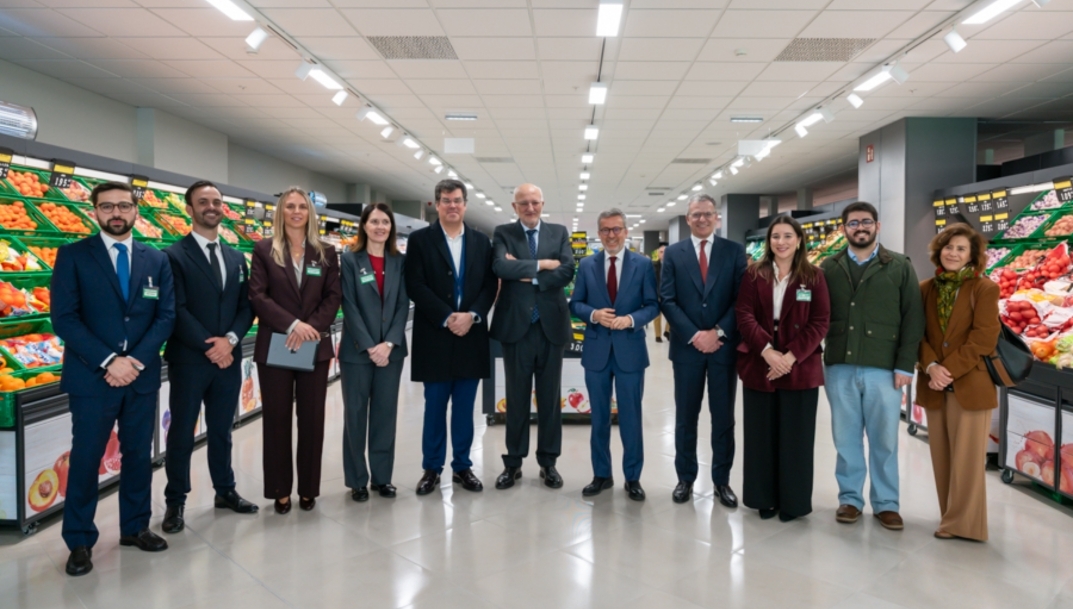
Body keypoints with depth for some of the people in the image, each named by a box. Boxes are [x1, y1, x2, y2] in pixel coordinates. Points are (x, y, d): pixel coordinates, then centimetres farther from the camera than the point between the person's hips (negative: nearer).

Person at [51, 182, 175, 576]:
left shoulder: (157, 260, 8)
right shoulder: (72, 256, -1)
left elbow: (166, 316, 2)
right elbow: (64, 318, -8)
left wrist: (137, 359, -12)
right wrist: (108, 361, -17)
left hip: (143, 375, 3)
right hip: (91, 377, -3)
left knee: (139, 454, 11)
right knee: (86, 459, 4)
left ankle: (135, 527, 26)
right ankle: (80, 542, 17)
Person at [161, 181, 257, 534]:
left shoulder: (237, 258, 12)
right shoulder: (174, 255, -5)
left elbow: (247, 305, 7)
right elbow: (177, 310, -13)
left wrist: (231, 339, -10)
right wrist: (208, 347, -17)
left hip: (228, 358, 5)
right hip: (189, 359, -5)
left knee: (222, 430, 15)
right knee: (182, 433, 6)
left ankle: (225, 491, 28)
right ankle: (175, 502, 18)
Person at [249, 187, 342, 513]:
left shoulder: (326, 252, 8)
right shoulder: (264, 250, 2)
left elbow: (334, 296, 2)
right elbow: (257, 296, -6)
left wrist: (311, 327, -13)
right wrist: (292, 325, -17)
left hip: (315, 347, 2)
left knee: (312, 419, 6)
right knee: (277, 419, 5)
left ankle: (308, 489, 18)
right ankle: (280, 490, 16)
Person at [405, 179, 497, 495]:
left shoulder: (481, 242, 11)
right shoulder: (420, 240, 1)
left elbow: (490, 285, 5)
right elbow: (415, 286, -8)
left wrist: (471, 315, -12)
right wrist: (447, 318, -15)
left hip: (471, 335, 3)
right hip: (435, 336, -2)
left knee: (465, 406, 9)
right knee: (434, 406, 5)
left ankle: (462, 466, 20)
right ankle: (432, 468, 17)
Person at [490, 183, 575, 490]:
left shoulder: (559, 232, 7)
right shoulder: (503, 233, 2)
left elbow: (568, 271, -8)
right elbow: (500, 266, -17)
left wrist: (528, 275, -13)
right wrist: (541, 264, -16)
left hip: (551, 325, 1)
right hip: (516, 325, -1)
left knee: (550, 398, 9)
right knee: (517, 398, 8)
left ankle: (548, 462, 21)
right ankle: (513, 462, 19)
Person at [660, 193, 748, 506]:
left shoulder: (735, 251, 3)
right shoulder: (673, 253, 4)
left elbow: (741, 299, -2)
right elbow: (668, 301, -2)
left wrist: (718, 332, -13)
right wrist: (694, 335, -12)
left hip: (724, 345, 0)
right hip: (687, 346, 0)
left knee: (723, 417, 7)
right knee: (685, 417, 8)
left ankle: (722, 480, 19)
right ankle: (685, 478, 20)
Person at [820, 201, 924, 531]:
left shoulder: (900, 267, 4)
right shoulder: (829, 268, 8)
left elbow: (913, 320, 0)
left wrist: (905, 365, -6)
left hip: (884, 368, -1)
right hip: (840, 368, 1)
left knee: (885, 440, 7)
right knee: (846, 438, 9)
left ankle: (886, 503, 20)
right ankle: (850, 498, 22)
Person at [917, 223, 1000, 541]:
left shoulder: (984, 288, -4)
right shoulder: (926, 288, 8)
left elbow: (984, 339, -11)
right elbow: (919, 333, 4)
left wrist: (949, 369, -16)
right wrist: (931, 367, -12)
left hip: (970, 385, -4)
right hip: (934, 386, 5)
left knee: (966, 458, 0)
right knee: (941, 457, 11)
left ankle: (964, 523, 11)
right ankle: (950, 517, 23)